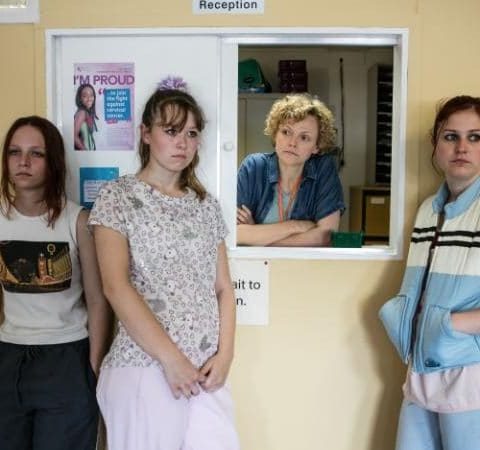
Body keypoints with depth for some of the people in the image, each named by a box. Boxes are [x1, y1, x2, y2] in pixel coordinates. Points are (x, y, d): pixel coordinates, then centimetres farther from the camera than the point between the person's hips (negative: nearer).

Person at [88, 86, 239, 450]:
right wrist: (170, 358, -14)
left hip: (205, 371, 4)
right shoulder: (117, 196, -2)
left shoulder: (206, 205, 11)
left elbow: (223, 288, 11)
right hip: (144, 370, -4)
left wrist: (224, 354, -3)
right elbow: (116, 286, -12)